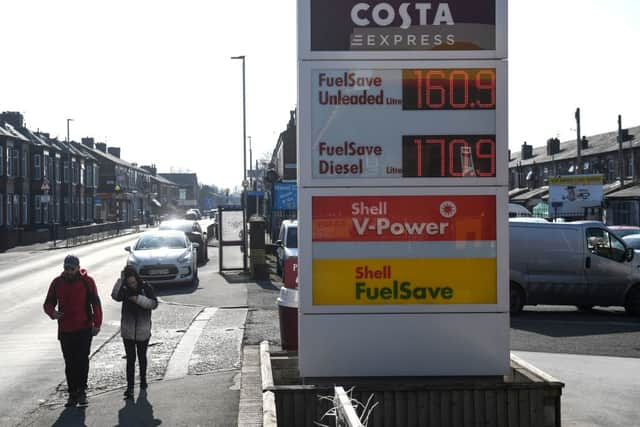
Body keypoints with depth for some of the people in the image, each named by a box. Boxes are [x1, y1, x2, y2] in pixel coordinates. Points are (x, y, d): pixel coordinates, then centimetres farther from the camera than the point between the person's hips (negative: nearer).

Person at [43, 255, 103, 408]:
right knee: (70, 363, 8)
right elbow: (48, 303, 8)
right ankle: (72, 392, 14)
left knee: (82, 361, -4)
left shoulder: (87, 281, -4)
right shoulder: (57, 283, 4)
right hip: (65, 330, 3)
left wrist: (97, 323, -9)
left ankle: (81, 391, 3)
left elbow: (95, 303, -2)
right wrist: (52, 312, -15)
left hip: (84, 330, -3)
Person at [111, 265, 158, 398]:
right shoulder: (125, 290, -4)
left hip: (143, 331, 1)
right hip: (128, 331, 0)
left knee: (142, 356, 18)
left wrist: (138, 299, -24)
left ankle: (143, 379, 37)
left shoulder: (146, 288, -5)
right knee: (130, 359, -4)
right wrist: (121, 280, -27)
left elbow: (154, 303, -15)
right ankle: (130, 387, -4)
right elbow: (115, 295, -24)